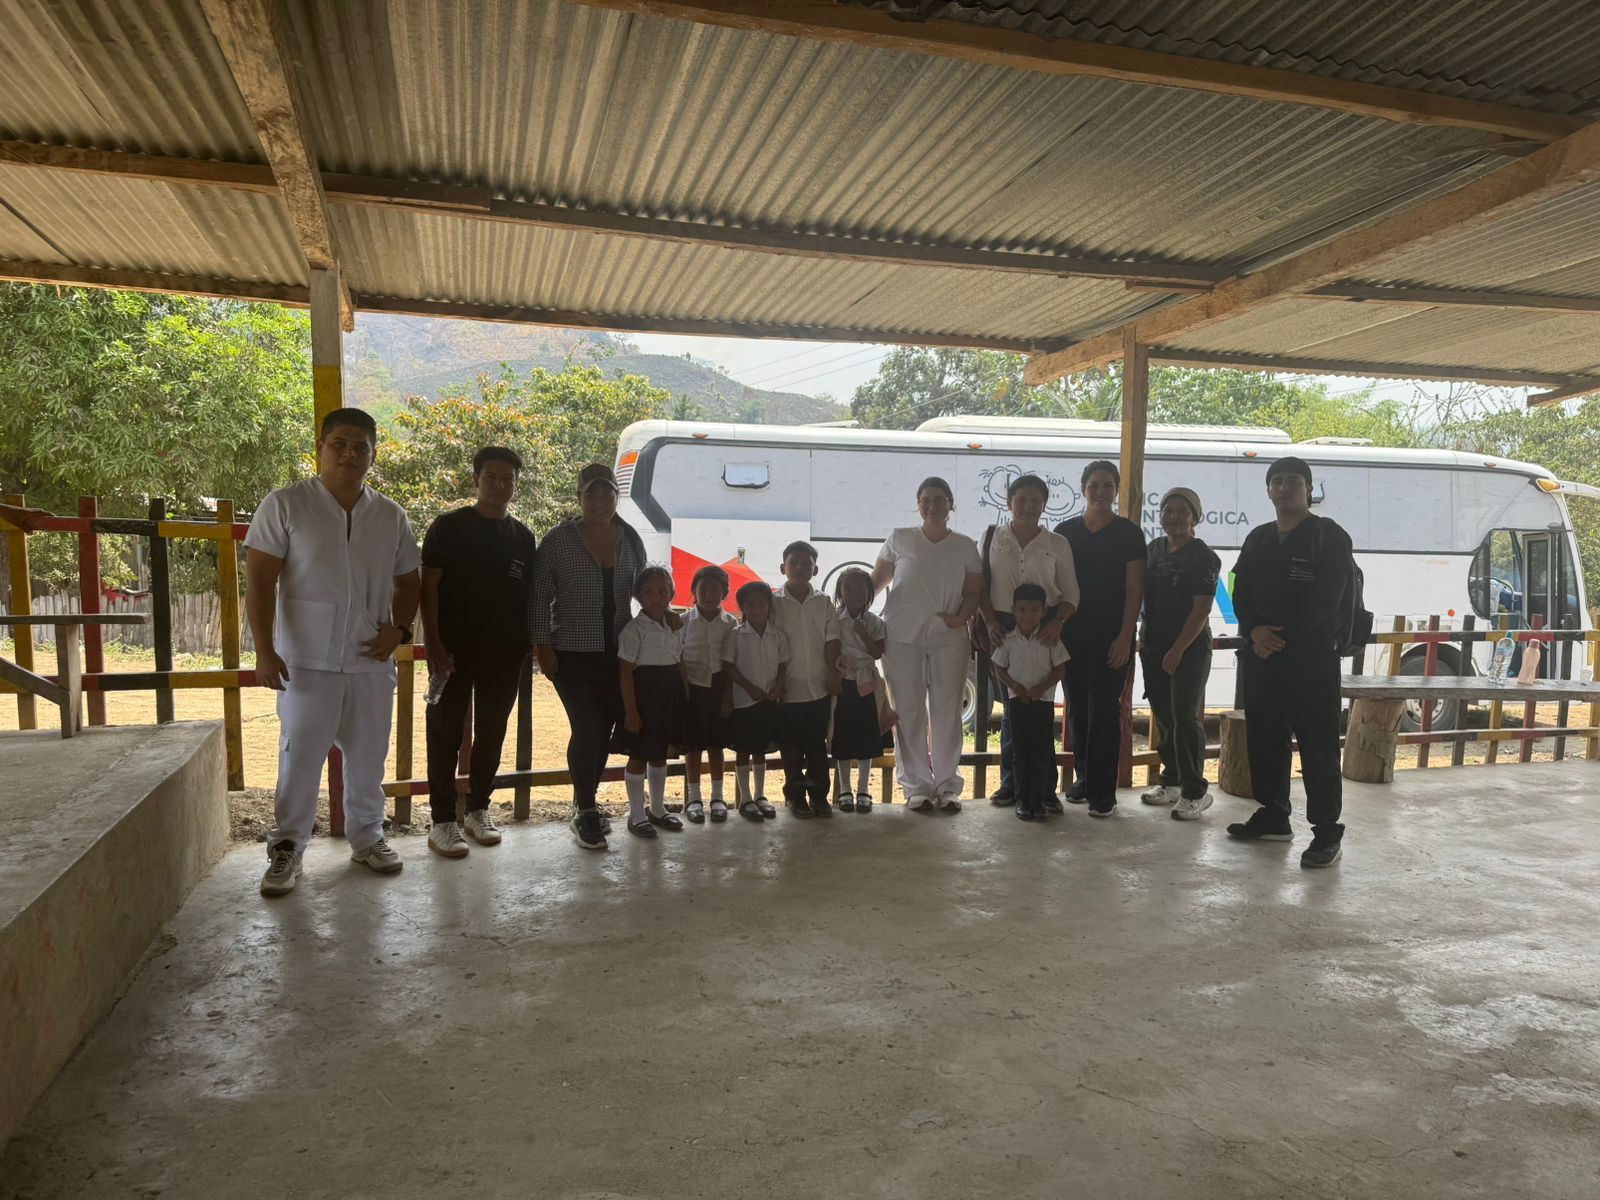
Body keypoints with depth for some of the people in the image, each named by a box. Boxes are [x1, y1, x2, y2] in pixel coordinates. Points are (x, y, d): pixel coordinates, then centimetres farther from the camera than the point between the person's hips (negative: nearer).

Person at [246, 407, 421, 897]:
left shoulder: (390, 516, 7)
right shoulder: (285, 505, -5)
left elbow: (408, 581, 16)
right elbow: (259, 581, -7)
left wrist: (399, 628, 0)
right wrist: (265, 651, -14)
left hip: (371, 662, 4)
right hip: (307, 662, -3)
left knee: (368, 757, 13)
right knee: (300, 757, 2)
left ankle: (367, 838, 29)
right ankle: (286, 849, 17)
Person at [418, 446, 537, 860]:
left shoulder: (522, 537, 11)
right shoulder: (448, 527, -1)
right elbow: (429, 587, -5)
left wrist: (528, 644, 7)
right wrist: (433, 644, -12)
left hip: (504, 654, 4)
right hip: (455, 650, -4)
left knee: (491, 735, 11)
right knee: (446, 734, 1)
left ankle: (479, 809, 25)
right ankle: (442, 821, 7)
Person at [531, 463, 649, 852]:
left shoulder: (630, 539, 8)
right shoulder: (559, 540, -4)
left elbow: (641, 589, 18)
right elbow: (540, 597, -4)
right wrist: (543, 646, -8)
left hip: (618, 651, 4)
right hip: (572, 652, -4)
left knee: (606, 725, 7)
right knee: (588, 725, -10)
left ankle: (584, 804, 24)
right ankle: (584, 813, 4)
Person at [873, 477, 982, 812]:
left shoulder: (965, 546, 7)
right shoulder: (899, 540, 3)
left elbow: (973, 592, 7)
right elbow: (877, 580, 8)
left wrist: (961, 617, -11)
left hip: (949, 638, 1)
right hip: (903, 637, -1)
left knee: (947, 712, 5)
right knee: (909, 714, 2)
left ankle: (947, 786, 16)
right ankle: (917, 787, 12)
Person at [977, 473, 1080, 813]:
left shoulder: (1057, 544, 4)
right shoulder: (993, 537, 5)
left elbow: (1070, 593, 6)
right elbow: (980, 585, 5)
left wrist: (1057, 622, -12)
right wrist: (990, 622, -8)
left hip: (1043, 629, -1)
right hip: (1003, 628, 1)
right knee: (1011, 706, 6)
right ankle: (1011, 782, 16)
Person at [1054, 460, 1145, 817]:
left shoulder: (1128, 533, 1)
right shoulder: (1065, 531, 8)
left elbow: (1134, 589, -3)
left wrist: (1125, 637, -10)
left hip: (1111, 637, -3)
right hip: (1072, 635, 3)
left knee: (1104, 711, -4)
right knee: (1078, 708, 8)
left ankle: (1102, 791, 1)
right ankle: (1083, 779, 22)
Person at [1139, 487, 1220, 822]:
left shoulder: (1203, 557, -8)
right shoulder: (1154, 549, 10)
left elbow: (1201, 610, -13)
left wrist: (1177, 651, -16)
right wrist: (1142, 639, 9)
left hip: (1190, 648, -6)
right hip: (1154, 646, 6)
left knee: (1185, 718, -6)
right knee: (1163, 716, 10)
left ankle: (1194, 791, 3)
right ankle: (1171, 781, 22)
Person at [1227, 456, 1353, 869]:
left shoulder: (1329, 537, -1)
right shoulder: (1258, 539, 17)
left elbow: (1325, 601, -11)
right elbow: (1241, 593, 10)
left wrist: (1282, 637, -13)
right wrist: (1255, 632, -8)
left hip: (1311, 657, -6)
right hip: (1260, 654, 6)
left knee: (1318, 745, -5)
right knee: (1264, 739, 12)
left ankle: (1327, 833, 1)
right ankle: (1273, 817, 25)